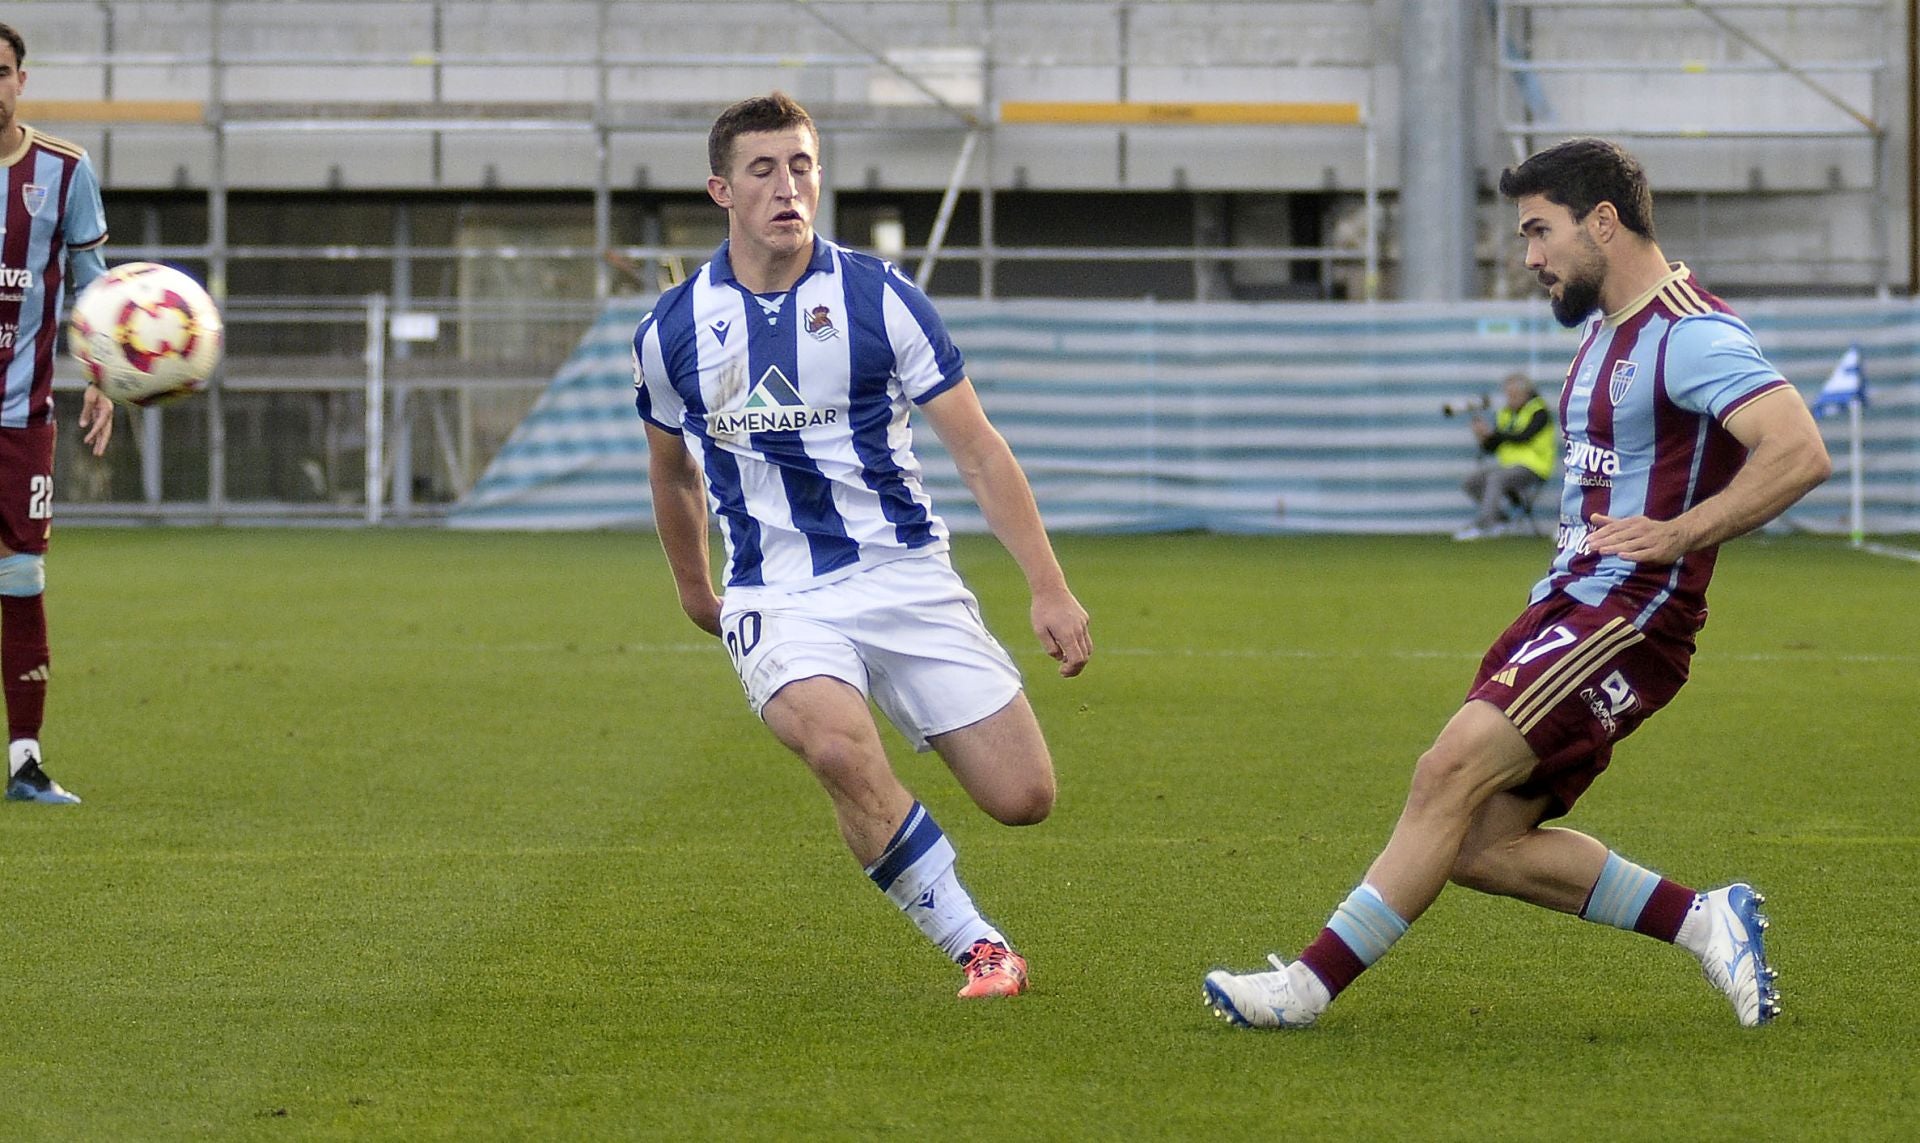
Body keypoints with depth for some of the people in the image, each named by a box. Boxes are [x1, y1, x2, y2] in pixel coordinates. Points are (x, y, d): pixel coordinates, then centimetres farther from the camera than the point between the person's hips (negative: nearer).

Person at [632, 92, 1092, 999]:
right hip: (775, 599, -1)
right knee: (838, 746, -32)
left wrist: (1048, 589, -8)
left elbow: (979, 453, -2)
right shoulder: (671, 331, 0)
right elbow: (671, 470, 20)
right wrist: (693, 590, 31)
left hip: (903, 575, 1)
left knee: (1023, 796, -9)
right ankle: (978, 948, -17)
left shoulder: (879, 300, -5)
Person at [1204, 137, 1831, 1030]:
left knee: (1453, 771, -21)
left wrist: (1679, 534, -23)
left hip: (1631, 615, -10)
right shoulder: (1605, 328, 19)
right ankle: (1705, 922, 9)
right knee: (1479, 846, 2)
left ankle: (1315, 982, -19)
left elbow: (1800, 453, -24)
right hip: (1567, 606, 10)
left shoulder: (1690, 334, -12)